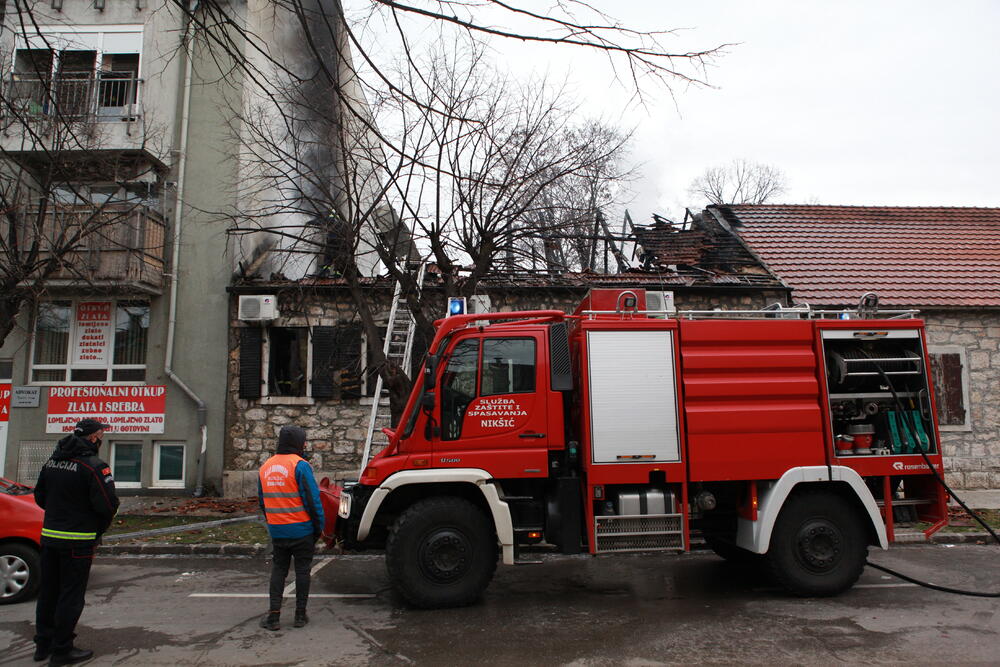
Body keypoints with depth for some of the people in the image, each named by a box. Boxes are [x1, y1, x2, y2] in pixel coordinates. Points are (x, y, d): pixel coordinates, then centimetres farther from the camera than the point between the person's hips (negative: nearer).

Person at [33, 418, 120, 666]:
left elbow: (40, 496, 15)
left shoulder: (52, 461, 7)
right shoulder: (94, 466, -18)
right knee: (71, 595, 3)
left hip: (49, 534, 8)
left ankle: (43, 644, 29)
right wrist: (99, 529, -2)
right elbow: (108, 505, -21)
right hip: (77, 540, -8)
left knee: (48, 591, 18)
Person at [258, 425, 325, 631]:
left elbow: (263, 501, 14)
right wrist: (319, 526, -7)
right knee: (302, 571, 7)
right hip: (301, 529, -5)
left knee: (278, 570, 14)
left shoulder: (265, 467, 6)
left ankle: (273, 615, 10)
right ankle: (300, 615, 14)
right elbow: (312, 499, -16)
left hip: (277, 530, 5)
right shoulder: (299, 465, -15)